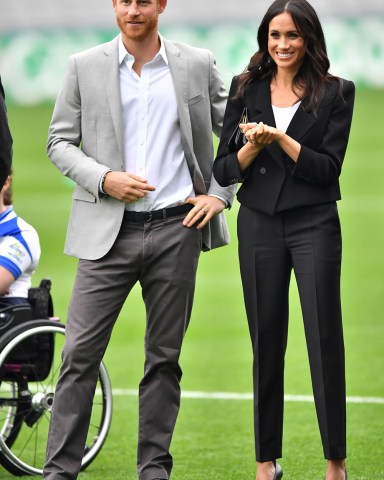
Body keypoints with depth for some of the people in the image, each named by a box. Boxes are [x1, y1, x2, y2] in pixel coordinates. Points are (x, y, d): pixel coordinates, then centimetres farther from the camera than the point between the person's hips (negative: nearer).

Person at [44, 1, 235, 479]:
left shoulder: (198, 65, 5)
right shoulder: (84, 67, 4)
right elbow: (59, 142, 5)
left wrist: (220, 193, 2)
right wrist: (103, 179, -10)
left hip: (176, 229, 1)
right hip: (108, 229, -1)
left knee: (164, 358, 7)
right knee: (80, 353, -6)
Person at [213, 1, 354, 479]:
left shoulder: (336, 93, -1)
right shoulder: (246, 89, 6)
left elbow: (329, 168, -8)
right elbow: (223, 169, 4)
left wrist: (280, 139, -18)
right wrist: (253, 147, -15)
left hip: (314, 225, -2)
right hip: (259, 225, 2)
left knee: (325, 340, -5)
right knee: (266, 344, 6)